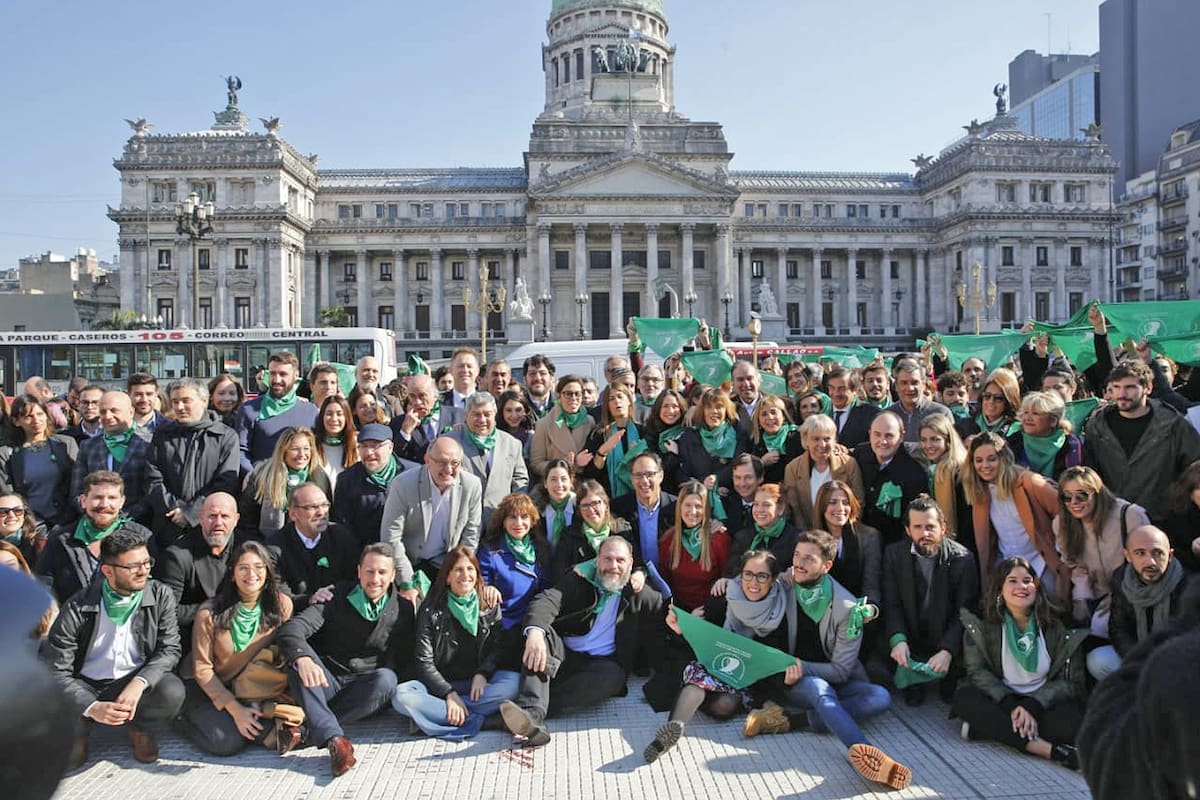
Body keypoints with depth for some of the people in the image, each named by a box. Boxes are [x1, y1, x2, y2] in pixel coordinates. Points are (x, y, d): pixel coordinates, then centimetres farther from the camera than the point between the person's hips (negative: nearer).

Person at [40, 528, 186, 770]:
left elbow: (170, 648, -8)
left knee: (172, 691, -31)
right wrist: (92, 707, -29)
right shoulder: (77, 609, -14)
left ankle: (138, 727, 5)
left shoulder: (160, 596, -8)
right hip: (86, 686, -1)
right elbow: (55, 670, -14)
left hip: (137, 682, 1)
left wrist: (139, 683, -28)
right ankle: (78, 728, 7)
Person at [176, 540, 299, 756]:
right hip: (205, 687, -2)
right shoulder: (209, 613, -18)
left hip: (249, 688, 2)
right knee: (227, 742, -26)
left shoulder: (282, 605, -11)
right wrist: (235, 709, -19)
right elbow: (202, 669, -12)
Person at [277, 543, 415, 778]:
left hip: (363, 693, 0)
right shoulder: (337, 596, -2)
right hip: (325, 685, 0)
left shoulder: (402, 609, 2)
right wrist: (303, 659, -38)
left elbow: (400, 662, 2)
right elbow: (292, 628, -18)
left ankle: (305, 728, -29)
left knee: (386, 678, -31)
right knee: (298, 657, -27)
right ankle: (333, 737, -37)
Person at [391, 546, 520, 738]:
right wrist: (449, 693, -18)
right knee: (401, 695, -30)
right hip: (440, 684, -1)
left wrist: (482, 674, -17)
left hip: (476, 685, 1)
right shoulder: (431, 609, 0)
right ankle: (474, 719, -31)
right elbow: (424, 661, -6)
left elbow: (499, 647, 3)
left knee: (514, 681, -28)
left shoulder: (490, 607, 6)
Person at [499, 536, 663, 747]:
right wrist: (535, 632, -34)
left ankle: (533, 710, -39)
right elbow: (546, 601, -13)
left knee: (612, 675, -35)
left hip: (601, 663, 0)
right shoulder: (578, 580, 5)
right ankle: (532, 716, -46)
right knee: (541, 632, -29)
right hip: (563, 656, 0)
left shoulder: (638, 594, 11)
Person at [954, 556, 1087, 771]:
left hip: (1044, 702, 0)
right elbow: (977, 671, -6)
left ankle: (990, 727, -26)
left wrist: (1032, 706, -21)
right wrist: (1011, 705, -22)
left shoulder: (1056, 625, -5)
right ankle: (1048, 749, -35)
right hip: (1001, 701, 1)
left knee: (1074, 720, -31)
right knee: (963, 698, -29)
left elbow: (1070, 681, -6)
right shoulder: (980, 624, -4)